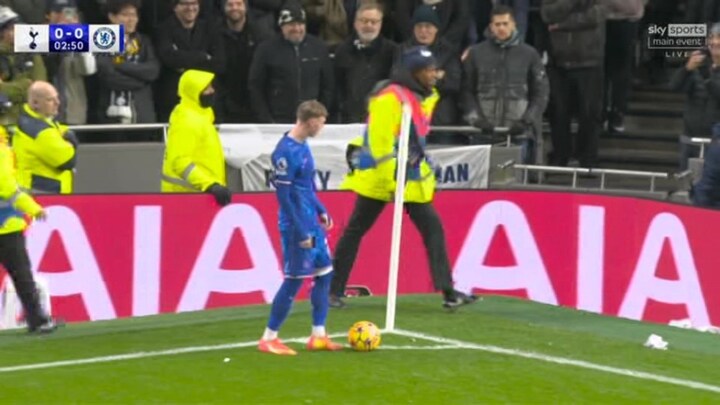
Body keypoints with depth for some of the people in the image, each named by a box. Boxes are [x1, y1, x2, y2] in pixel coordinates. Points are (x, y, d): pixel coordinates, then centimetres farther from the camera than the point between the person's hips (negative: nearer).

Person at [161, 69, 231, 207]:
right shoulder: (187, 121, -19)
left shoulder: (198, 115, 12)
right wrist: (211, 185, -35)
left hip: (199, 191, 10)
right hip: (187, 193, -10)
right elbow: (180, 162, -28)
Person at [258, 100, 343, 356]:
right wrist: (301, 232, -19)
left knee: (324, 272, 11)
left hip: (312, 224, 9)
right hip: (297, 226, -9)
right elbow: (284, 196, -20)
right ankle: (268, 339, 6)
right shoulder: (285, 152, -20)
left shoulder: (302, 145, 8)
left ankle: (318, 336, 17)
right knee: (294, 280, -3)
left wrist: (321, 210, 16)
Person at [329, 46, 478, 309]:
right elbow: (380, 141, -22)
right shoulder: (390, 98, -19)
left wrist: (425, 173, 17)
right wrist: (390, 180, -23)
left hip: (413, 179, 8)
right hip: (378, 179, -8)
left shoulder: (427, 98, 8)